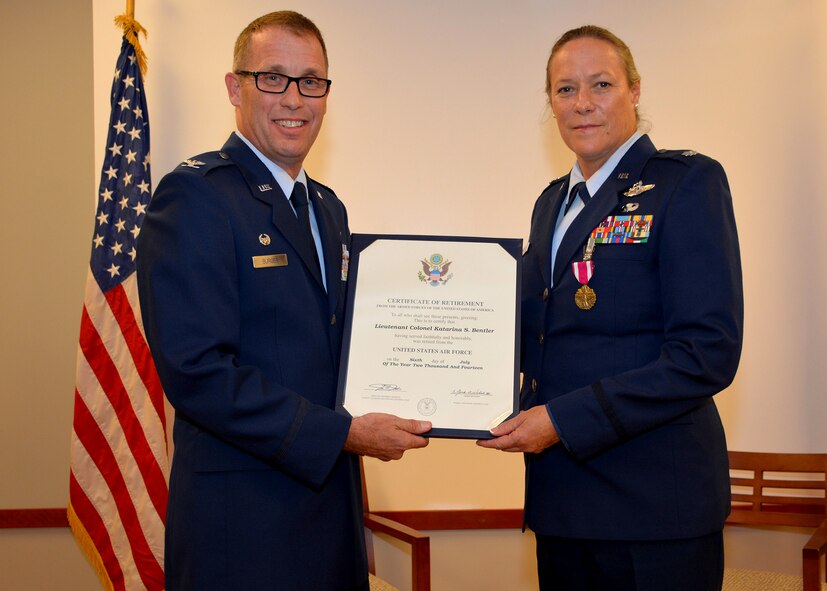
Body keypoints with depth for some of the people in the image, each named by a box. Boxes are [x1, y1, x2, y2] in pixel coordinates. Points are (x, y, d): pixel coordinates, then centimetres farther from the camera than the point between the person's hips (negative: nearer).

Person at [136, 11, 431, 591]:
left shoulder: (329, 208, 15)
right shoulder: (195, 195, -12)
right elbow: (196, 369, -20)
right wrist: (343, 433, -18)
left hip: (333, 499, 8)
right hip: (243, 518, -7)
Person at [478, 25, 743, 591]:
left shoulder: (688, 181, -8)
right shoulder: (553, 202, 15)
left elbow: (708, 353, -16)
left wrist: (564, 419, -18)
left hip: (651, 501, -6)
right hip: (562, 498, 7)